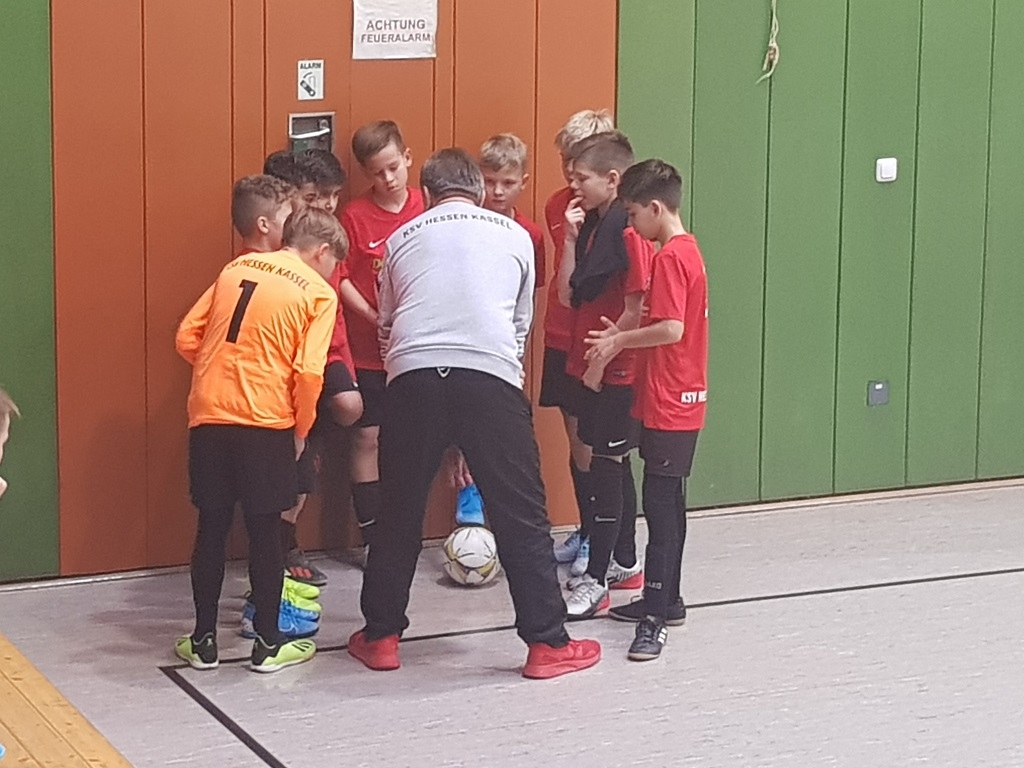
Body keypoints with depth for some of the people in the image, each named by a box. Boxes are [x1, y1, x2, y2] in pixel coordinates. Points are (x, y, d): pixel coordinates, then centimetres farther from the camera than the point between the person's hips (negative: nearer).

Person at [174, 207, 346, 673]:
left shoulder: (236, 269, 13)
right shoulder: (318, 293, -1)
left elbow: (186, 338, 10)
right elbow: (308, 372, -11)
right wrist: (301, 432, 3)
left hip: (209, 416, 4)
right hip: (265, 422, -4)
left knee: (211, 528, 12)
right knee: (265, 531, 7)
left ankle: (203, 642, 19)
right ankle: (268, 645, 14)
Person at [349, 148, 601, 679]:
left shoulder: (402, 238, 24)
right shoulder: (514, 236, 22)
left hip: (413, 378, 1)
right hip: (491, 377, -1)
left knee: (399, 513, 14)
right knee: (521, 517, 6)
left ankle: (380, 636, 23)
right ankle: (547, 644, 10)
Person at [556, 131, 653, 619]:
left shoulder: (629, 230, -17)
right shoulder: (590, 224, 10)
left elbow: (634, 310, -19)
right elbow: (567, 295, 6)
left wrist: (602, 359, -16)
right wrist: (570, 238, -2)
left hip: (616, 369, -9)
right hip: (589, 363, 9)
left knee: (606, 465, -5)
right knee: (612, 464, 17)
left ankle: (595, 582, 0)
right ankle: (625, 563, 29)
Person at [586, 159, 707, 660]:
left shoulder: (669, 257, -17)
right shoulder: (687, 249, 13)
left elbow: (672, 329, -25)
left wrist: (619, 341, -12)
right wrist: (626, 336, 7)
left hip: (669, 405, -10)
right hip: (679, 399, 10)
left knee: (660, 505, -9)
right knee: (667, 503, 17)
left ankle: (655, 618, -9)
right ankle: (666, 600, 27)